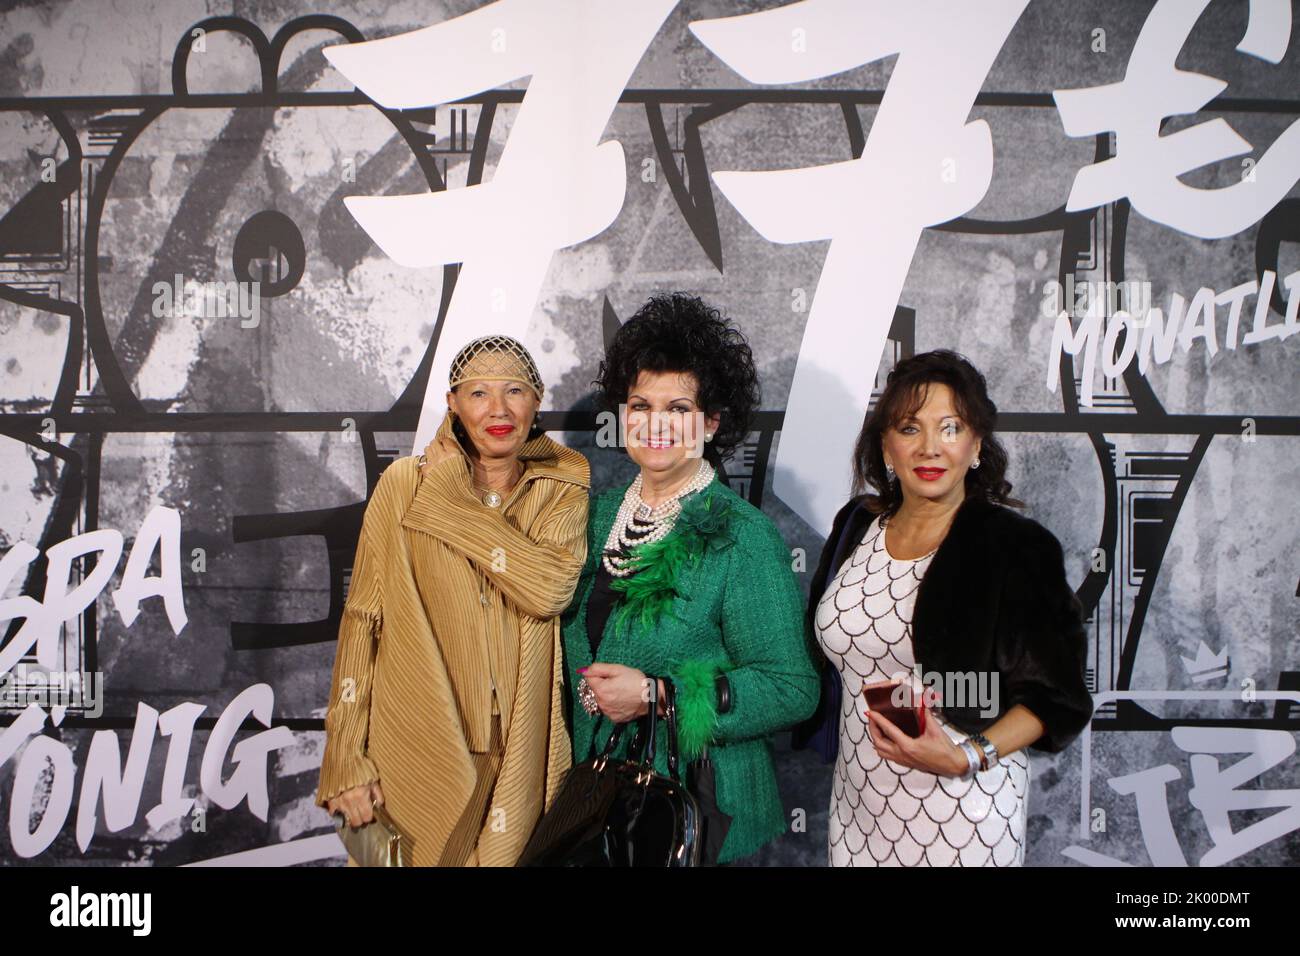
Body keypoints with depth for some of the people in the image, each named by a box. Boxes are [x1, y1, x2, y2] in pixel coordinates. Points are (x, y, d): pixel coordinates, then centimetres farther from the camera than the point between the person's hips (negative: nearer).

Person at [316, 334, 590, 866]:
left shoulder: (562, 487, 0)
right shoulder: (404, 483, -2)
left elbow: (553, 588, -19)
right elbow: (362, 617, -2)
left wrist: (451, 498, -13)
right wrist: (346, 759, -6)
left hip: (518, 756, 1)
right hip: (415, 746, -1)